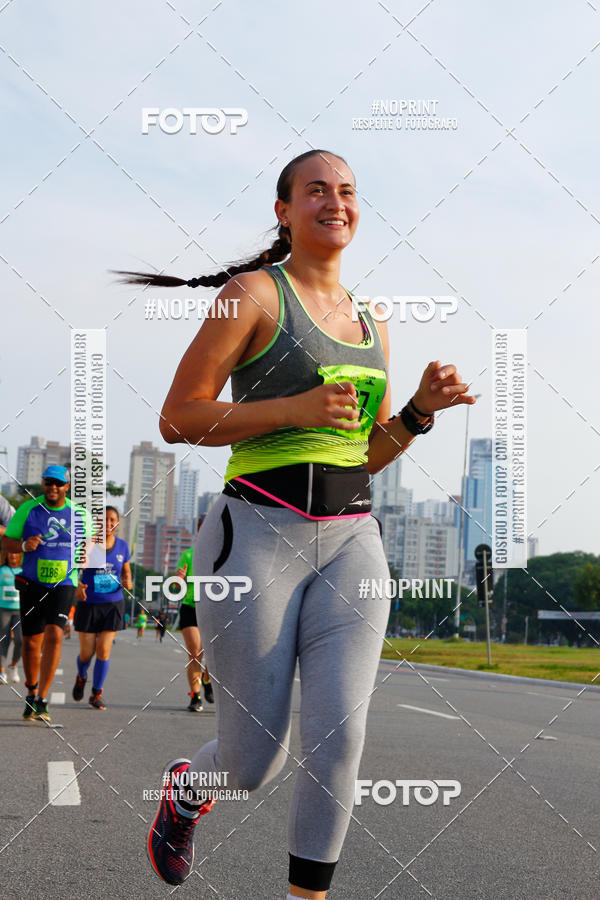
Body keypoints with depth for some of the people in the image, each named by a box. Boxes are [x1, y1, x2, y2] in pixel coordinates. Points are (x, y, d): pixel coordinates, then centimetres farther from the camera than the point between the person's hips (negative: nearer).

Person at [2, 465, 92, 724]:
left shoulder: (79, 514, 1)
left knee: (54, 636, -19)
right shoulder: (28, 509, -3)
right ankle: (31, 694, 29)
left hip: (63, 585, -1)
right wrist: (24, 545, -20)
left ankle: (41, 701, -17)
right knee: (31, 642, 6)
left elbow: (88, 540, 19)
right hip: (31, 585, 1)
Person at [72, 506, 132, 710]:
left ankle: (96, 694, 6)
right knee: (87, 653, 2)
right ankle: (81, 676, 36)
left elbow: (126, 571, 16)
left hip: (113, 604, 1)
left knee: (103, 650, -8)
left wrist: (128, 582, -7)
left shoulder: (122, 546, 2)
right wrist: (77, 587, -28)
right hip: (88, 604, -1)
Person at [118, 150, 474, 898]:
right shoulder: (252, 293, -2)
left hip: (351, 540, 5)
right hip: (257, 535, -5)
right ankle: (187, 785, 38)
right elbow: (177, 419, -7)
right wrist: (296, 408, -16)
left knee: (337, 738, -11)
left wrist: (422, 408, 2)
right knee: (253, 764, 1)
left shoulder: (371, 325, 16)